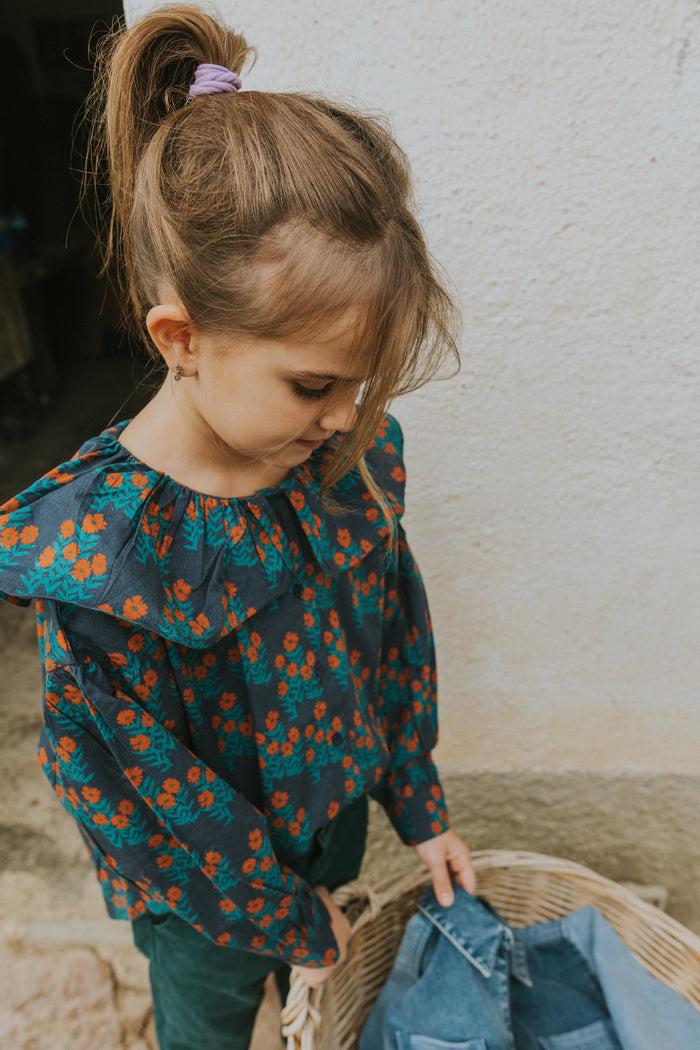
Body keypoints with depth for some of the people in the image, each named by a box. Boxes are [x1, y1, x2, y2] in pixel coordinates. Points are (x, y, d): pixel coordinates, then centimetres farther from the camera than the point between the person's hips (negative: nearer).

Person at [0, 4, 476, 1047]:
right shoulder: (93, 552, -35)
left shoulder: (356, 448, -20)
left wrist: (419, 804, 1)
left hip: (340, 812, 4)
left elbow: (399, 620, -7)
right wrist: (280, 911, -9)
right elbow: (154, 779, -23)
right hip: (204, 884, -3)